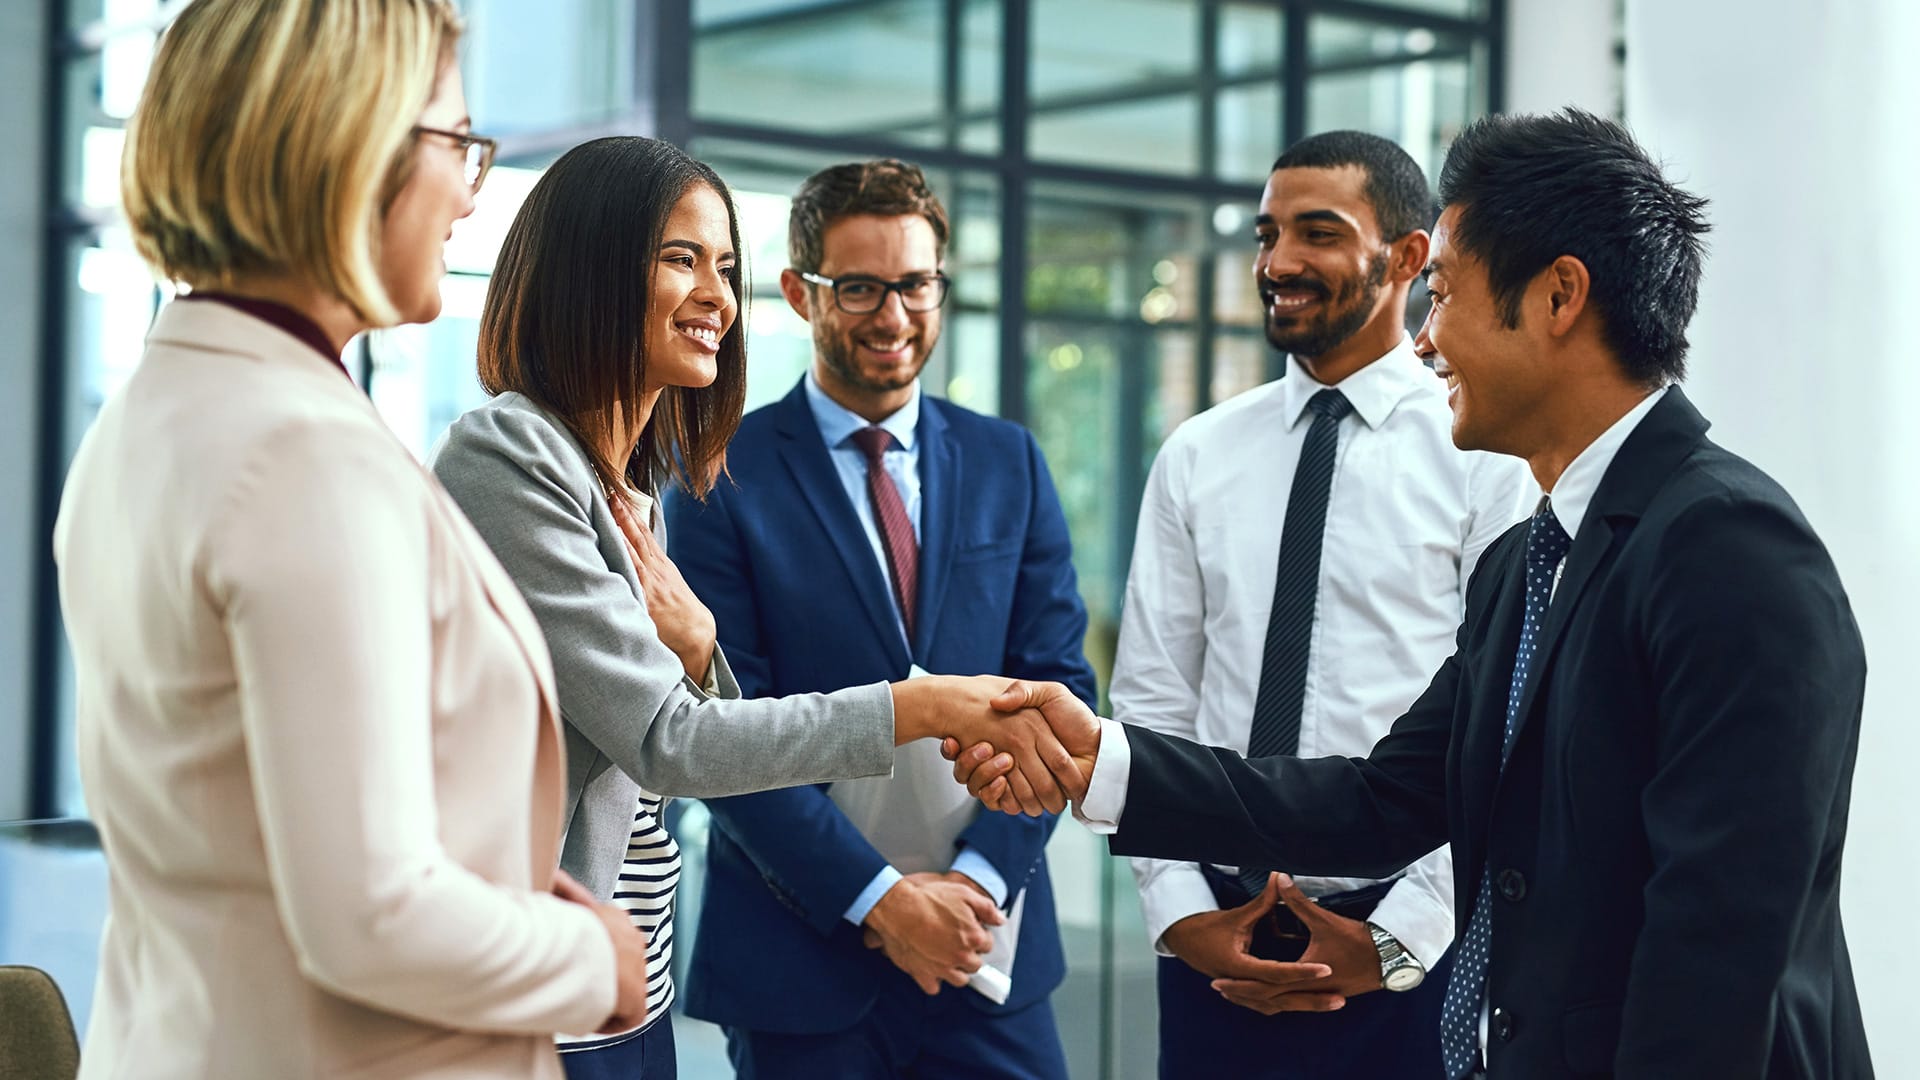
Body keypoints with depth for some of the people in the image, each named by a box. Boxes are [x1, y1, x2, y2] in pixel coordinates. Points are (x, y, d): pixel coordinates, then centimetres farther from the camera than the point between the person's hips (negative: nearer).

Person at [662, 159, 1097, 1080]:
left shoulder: (1009, 463, 9)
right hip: (799, 953, -3)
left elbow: (1056, 685, 4)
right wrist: (877, 897, -15)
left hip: (988, 938, 3)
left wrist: (982, 874, -9)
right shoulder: (726, 476, -3)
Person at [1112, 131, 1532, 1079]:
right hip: (1214, 938, 3)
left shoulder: (1485, 456, -4)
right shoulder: (1195, 458, 8)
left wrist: (1397, 938, -13)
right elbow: (1150, 700, 7)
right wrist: (1177, 908, -4)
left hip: (1408, 946, -3)